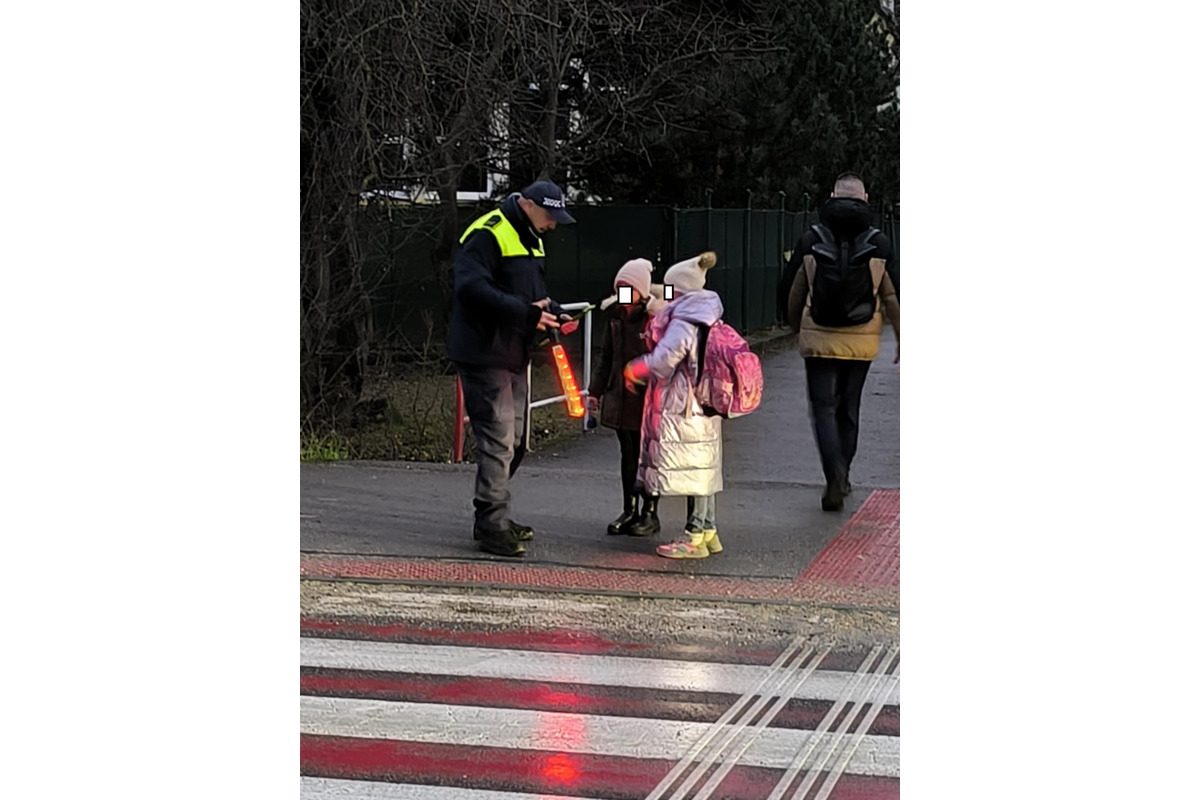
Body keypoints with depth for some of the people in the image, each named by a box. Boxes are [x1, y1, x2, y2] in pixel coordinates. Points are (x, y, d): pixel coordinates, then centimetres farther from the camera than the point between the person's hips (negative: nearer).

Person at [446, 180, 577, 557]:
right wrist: (526, 312, -31)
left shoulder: (530, 239, 16)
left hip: (513, 355, 10)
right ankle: (492, 526, -5)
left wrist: (553, 313, 5)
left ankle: (492, 516, 27)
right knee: (497, 441, -11)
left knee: (514, 441, 16)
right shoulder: (487, 235, -16)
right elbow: (471, 288, -29)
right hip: (484, 355, -10)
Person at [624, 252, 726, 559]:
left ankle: (695, 536, -4)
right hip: (705, 406, 10)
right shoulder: (708, 320, 14)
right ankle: (708, 531, 22)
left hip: (684, 411, -10)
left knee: (693, 468, -6)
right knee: (704, 467, 14)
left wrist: (635, 370, -6)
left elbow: (664, 359, -23)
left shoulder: (682, 323, -15)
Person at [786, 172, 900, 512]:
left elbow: (795, 293, 3)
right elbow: (893, 296, 1)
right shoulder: (879, 244, -1)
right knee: (848, 409, 16)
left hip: (819, 339, -1)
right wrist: (902, 340, 10)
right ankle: (842, 478, 25)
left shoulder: (810, 241, -2)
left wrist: (795, 329, 19)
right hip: (861, 342, 2)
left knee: (824, 408, 1)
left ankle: (835, 476, -19)